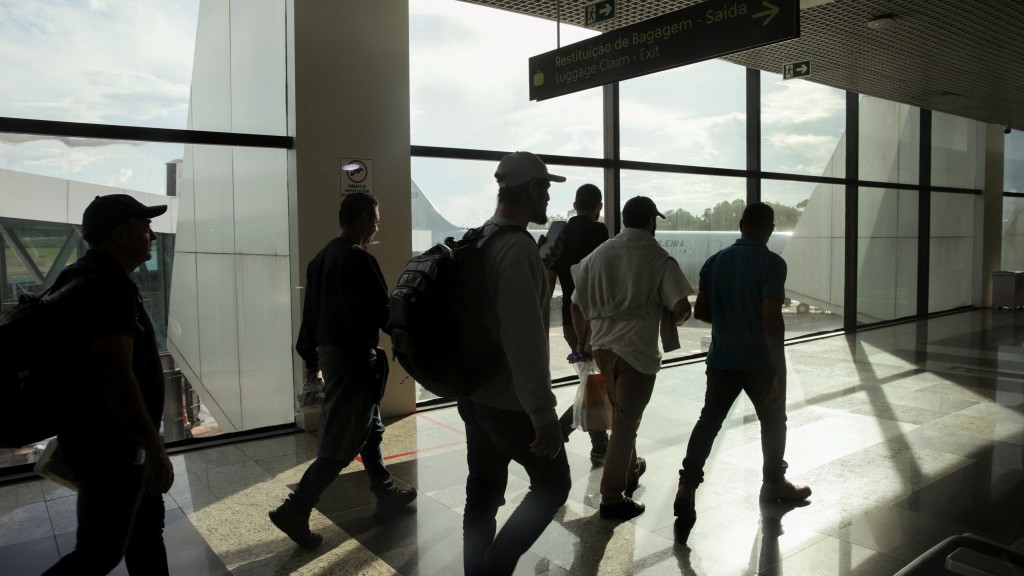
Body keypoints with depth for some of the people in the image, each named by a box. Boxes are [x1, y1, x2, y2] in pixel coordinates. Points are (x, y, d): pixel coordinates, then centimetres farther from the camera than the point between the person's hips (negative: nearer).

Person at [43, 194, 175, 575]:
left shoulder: (86, 276, 11)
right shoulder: (109, 285, -23)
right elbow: (116, 377, -29)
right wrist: (155, 450, -26)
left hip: (110, 437, 10)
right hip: (109, 444, -10)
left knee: (146, 526, 19)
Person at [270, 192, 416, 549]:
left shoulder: (320, 259, 9)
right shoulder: (359, 260, -18)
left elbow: (310, 312, 14)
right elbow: (383, 313, -19)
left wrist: (310, 357, 21)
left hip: (329, 352, 10)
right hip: (353, 358, -10)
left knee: (369, 428, 19)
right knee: (340, 444, -2)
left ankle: (387, 494, 30)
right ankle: (294, 511, 1)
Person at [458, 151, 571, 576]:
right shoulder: (517, 247, -21)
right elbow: (525, 341, -27)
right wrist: (544, 415, -24)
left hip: (474, 393, 9)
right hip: (511, 400, -8)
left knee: (483, 492, 15)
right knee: (552, 484, 8)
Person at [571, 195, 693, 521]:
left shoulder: (597, 255, 7)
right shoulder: (659, 259, -7)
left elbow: (577, 306, 8)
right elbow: (681, 308, -14)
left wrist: (583, 341, 20)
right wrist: (674, 320, 9)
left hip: (602, 346, 6)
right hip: (637, 350, -6)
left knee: (622, 415, 24)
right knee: (626, 422, 1)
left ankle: (630, 470, 42)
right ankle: (612, 498, 6)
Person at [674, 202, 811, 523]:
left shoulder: (715, 262, 2)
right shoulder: (772, 263, -13)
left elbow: (700, 312, 5)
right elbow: (771, 320, -21)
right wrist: (780, 371, -18)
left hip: (721, 359, 4)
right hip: (759, 362, -4)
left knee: (709, 421, 9)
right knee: (773, 421, 18)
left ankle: (687, 485, -1)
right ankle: (773, 482, 33)